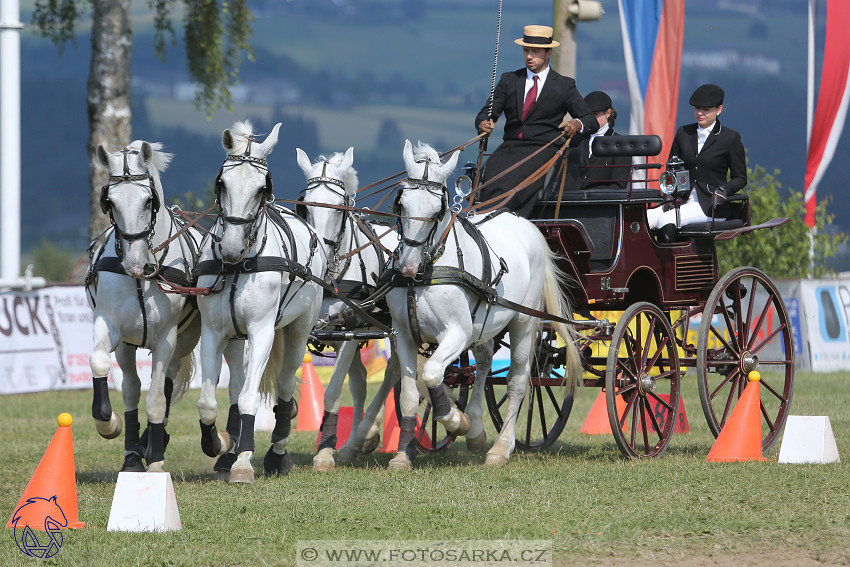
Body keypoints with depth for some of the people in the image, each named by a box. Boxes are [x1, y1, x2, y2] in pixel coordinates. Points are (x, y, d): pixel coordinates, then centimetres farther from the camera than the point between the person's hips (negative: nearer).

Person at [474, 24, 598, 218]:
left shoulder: (564, 86, 12)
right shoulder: (509, 80, 20)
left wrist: (577, 124, -18)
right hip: (510, 148, 3)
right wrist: (484, 122, -10)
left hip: (544, 149, -2)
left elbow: (591, 120, 6)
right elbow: (488, 112, 16)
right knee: (491, 177, -30)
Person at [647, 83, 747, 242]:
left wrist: (724, 189, -18)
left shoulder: (730, 138, 1)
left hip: (710, 205, -5)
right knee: (644, 219, -24)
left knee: (666, 221, -32)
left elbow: (740, 178, 5)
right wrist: (670, 197, 0)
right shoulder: (684, 133, 15)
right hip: (684, 201, 5)